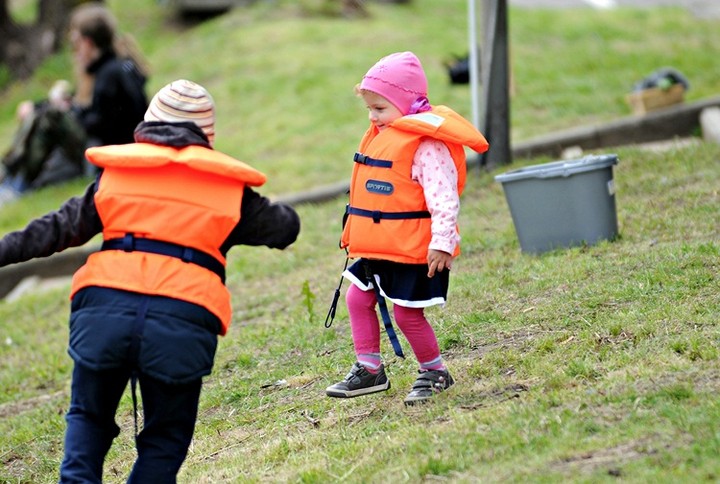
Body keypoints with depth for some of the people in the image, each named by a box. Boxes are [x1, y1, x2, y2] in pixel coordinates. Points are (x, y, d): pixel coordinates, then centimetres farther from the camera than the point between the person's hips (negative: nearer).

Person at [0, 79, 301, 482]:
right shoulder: (229, 188, 15)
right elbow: (284, 228, 27)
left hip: (105, 305, 1)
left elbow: (60, 228, 18)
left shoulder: (115, 173, 18)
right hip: (185, 318, -1)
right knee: (166, 437, 15)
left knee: (89, 417, 21)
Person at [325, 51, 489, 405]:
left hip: (414, 249, -10)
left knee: (407, 312, -4)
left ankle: (435, 372, 16)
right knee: (358, 298, 13)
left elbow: (443, 198, -23)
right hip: (378, 248, 10)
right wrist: (357, 237, 24)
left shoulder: (426, 143, -18)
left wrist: (442, 242, -27)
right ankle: (368, 369, 22)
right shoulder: (382, 135, 11)